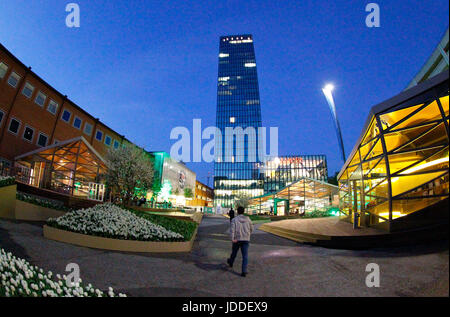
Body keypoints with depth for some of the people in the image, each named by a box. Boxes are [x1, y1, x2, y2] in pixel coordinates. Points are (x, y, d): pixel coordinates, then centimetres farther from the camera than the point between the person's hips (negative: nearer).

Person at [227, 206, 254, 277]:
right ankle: (244, 271, -5)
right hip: (246, 240, 1)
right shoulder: (248, 219, 2)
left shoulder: (234, 219, -6)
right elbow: (251, 229, 11)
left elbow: (232, 229, -19)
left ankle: (231, 262, 48)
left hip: (237, 239, -1)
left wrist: (232, 239, -21)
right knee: (245, 256, 2)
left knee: (234, 252, 22)